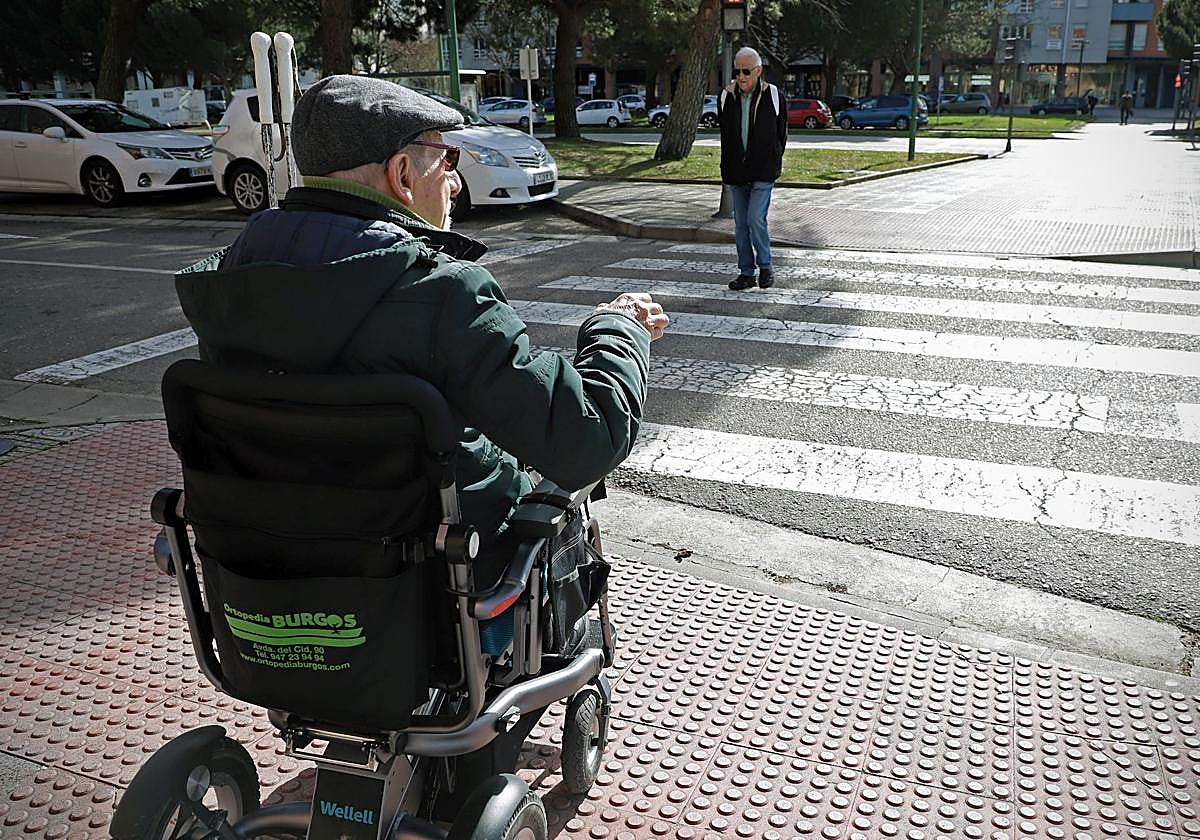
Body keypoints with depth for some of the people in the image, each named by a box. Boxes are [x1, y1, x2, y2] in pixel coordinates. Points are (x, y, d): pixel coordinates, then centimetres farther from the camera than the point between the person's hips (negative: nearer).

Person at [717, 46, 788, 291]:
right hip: (735, 172, 4)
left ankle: (765, 266, 6)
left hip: (763, 172, -4)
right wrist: (729, 165, 14)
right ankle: (746, 272, 17)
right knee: (741, 224, 7)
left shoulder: (773, 96, -5)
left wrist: (772, 161, 9)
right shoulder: (726, 97, 3)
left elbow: (781, 133, 8)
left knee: (756, 219, -14)